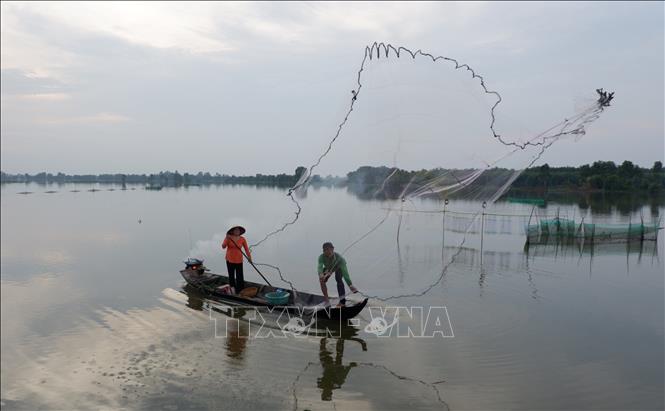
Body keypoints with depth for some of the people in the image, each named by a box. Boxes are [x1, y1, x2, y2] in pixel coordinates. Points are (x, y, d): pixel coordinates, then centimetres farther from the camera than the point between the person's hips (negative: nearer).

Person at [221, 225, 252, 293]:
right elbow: (223, 246, -14)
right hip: (230, 259, 0)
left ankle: (240, 291, 1)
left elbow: (246, 248, -2)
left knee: (239, 276, -4)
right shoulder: (228, 238, -6)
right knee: (231, 275, 9)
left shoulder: (242, 239, -3)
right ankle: (232, 288, 23)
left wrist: (249, 256, -14)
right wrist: (227, 239, -29)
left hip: (239, 260, 0)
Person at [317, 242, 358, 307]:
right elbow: (320, 267, -54)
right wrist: (320, 274, -79)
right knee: (322, 280, -13)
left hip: (339, 267, -3)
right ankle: (327, 301, 1)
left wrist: (350, 285, -60)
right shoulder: (321, 257, -38)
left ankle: (342, 301, -26)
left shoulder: (339, 258, -44)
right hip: (328, 267, 3)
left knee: (338, 279, -28)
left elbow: (344, 272, -50)